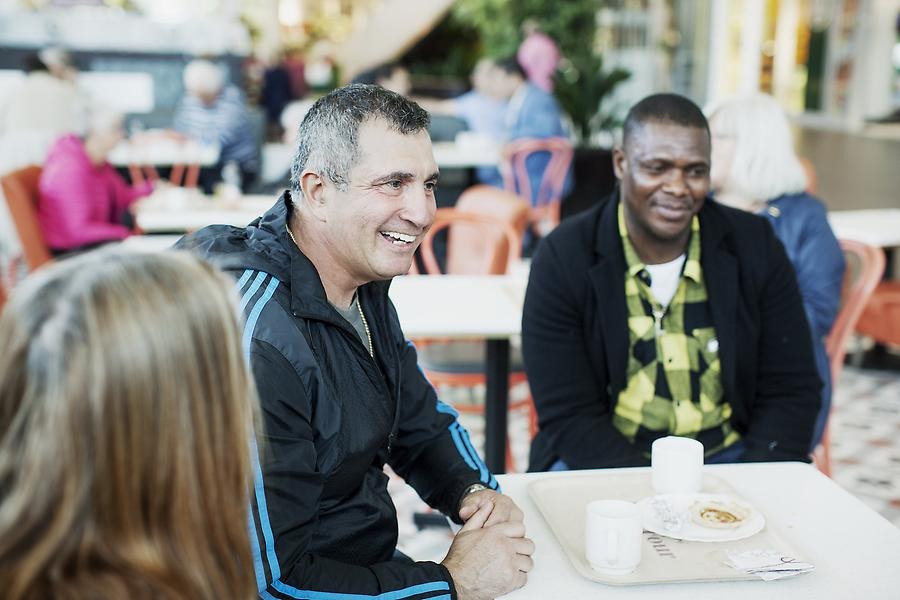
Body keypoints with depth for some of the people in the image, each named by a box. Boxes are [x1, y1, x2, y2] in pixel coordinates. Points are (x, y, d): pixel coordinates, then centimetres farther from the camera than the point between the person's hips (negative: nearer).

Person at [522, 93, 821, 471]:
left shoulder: (755, 246, -1)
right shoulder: (563, 259, -9)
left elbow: (791, 390, 1)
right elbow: (569, 418, -11)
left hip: (729, 456, 2)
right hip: (604, 461, -2)